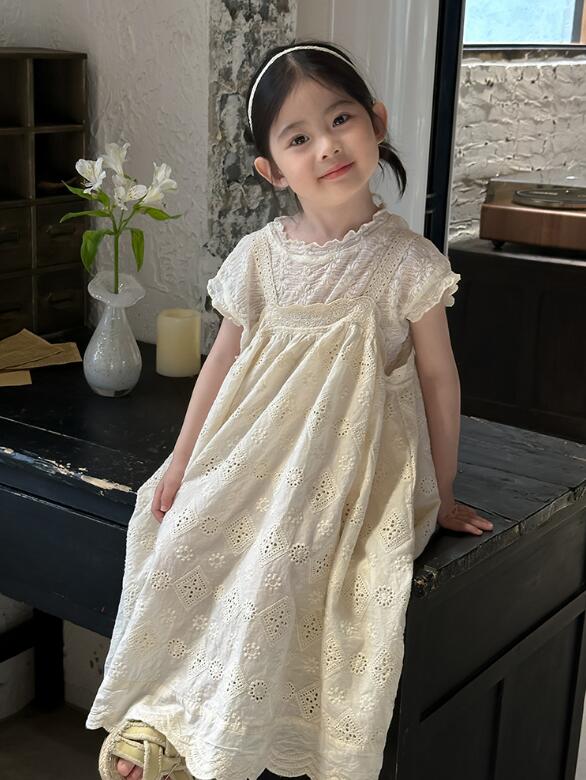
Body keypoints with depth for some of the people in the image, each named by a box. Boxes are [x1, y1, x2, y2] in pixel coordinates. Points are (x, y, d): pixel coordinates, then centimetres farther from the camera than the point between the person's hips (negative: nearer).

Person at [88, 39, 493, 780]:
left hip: (353, 468, -4)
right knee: (182, 544, -11)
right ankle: (160, 717, 7)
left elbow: (438, 379, -1)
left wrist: (438, 497, 4)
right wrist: (182, 460, 7)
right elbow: (224, 357, 9)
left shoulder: (407, 262, -9)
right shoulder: (259, 256, 0)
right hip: (256, 457, 4)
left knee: (274, 568, -24)